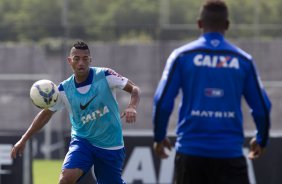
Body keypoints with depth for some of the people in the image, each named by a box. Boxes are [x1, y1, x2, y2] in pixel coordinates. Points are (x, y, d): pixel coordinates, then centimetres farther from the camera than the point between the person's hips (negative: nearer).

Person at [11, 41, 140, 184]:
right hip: (82, 140, 1)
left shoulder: (105, 76, -13)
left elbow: (134, 89, -8)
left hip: (111, 145, -1)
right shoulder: (64, 89, -6)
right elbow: (46, 113, 6)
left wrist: (132, 107, -30)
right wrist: (23, 140, 4)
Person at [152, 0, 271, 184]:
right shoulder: (243, 60, 4)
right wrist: (261, 141, 25)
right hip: (230, 153, -1)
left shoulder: (182, 55, 2)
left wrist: (159, 137, 13)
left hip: (190, 151, 1)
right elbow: (262, 108, 7)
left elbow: (162, 102, -2)